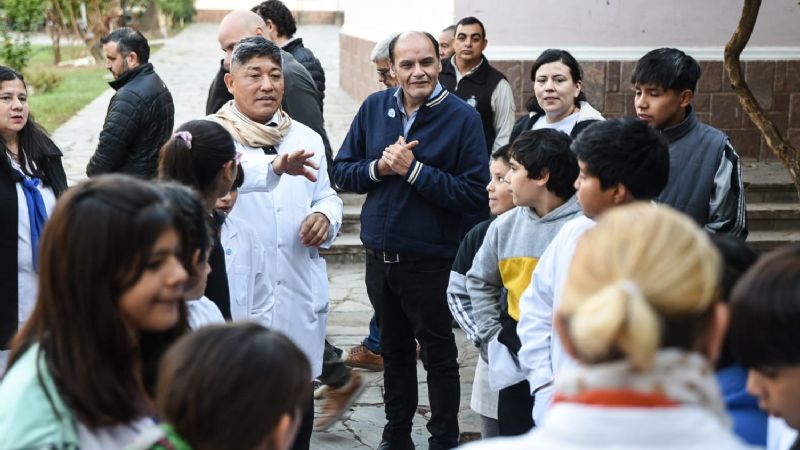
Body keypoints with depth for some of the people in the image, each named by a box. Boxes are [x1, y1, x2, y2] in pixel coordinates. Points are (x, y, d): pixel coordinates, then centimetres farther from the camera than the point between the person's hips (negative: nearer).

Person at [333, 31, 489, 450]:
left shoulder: (462, 117, -12)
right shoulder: (374, 107, 2)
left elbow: (475, 193, -18)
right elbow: (342, 171, 6)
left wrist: (414, 170, -22)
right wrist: (378, 168, -14)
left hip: (430, 260, -5)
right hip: (380, 254, 5)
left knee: (439, 354, 8)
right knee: (394, 348, 19)